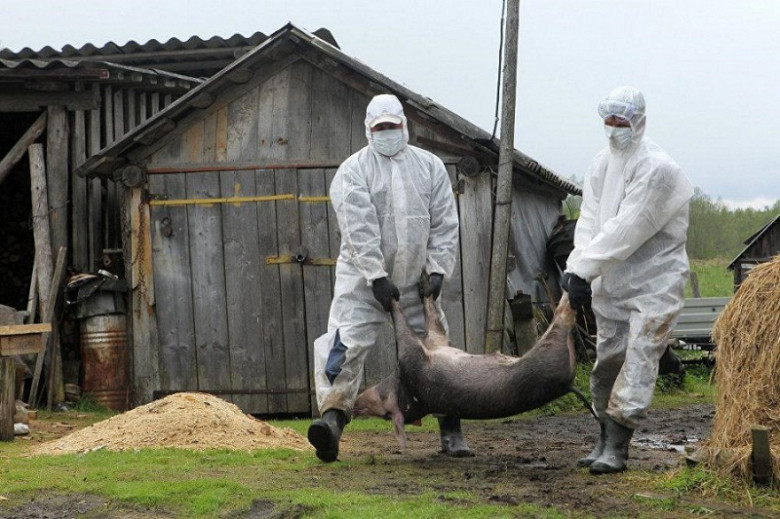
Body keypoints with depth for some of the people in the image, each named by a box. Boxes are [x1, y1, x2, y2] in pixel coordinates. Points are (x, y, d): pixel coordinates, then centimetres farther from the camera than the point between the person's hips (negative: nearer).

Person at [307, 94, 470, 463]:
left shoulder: (429, 167, 7)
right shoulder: (353, 171, -5)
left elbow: (445, 223, 4)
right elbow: (359, 228, -14)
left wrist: (437, 270, -7)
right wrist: (377, 277, -22)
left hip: (415, 279, 3)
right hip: (362, 279, -3)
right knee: (345, 344, -19)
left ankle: (451, 432, 15)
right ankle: (332, 417, -26)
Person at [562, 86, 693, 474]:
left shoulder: (657, 168, -18)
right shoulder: (603, 163, 6)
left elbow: (626, 230, -23)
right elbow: (590, 219, -2)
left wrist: (583, 269, -24)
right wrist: (577, 268, -17)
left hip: (653, 281, -7)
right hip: (611, 281, 7)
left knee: (638, 359, -12)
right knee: (607, 359, 12)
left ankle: (617, 446, -12)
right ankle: (606, 439, 24)